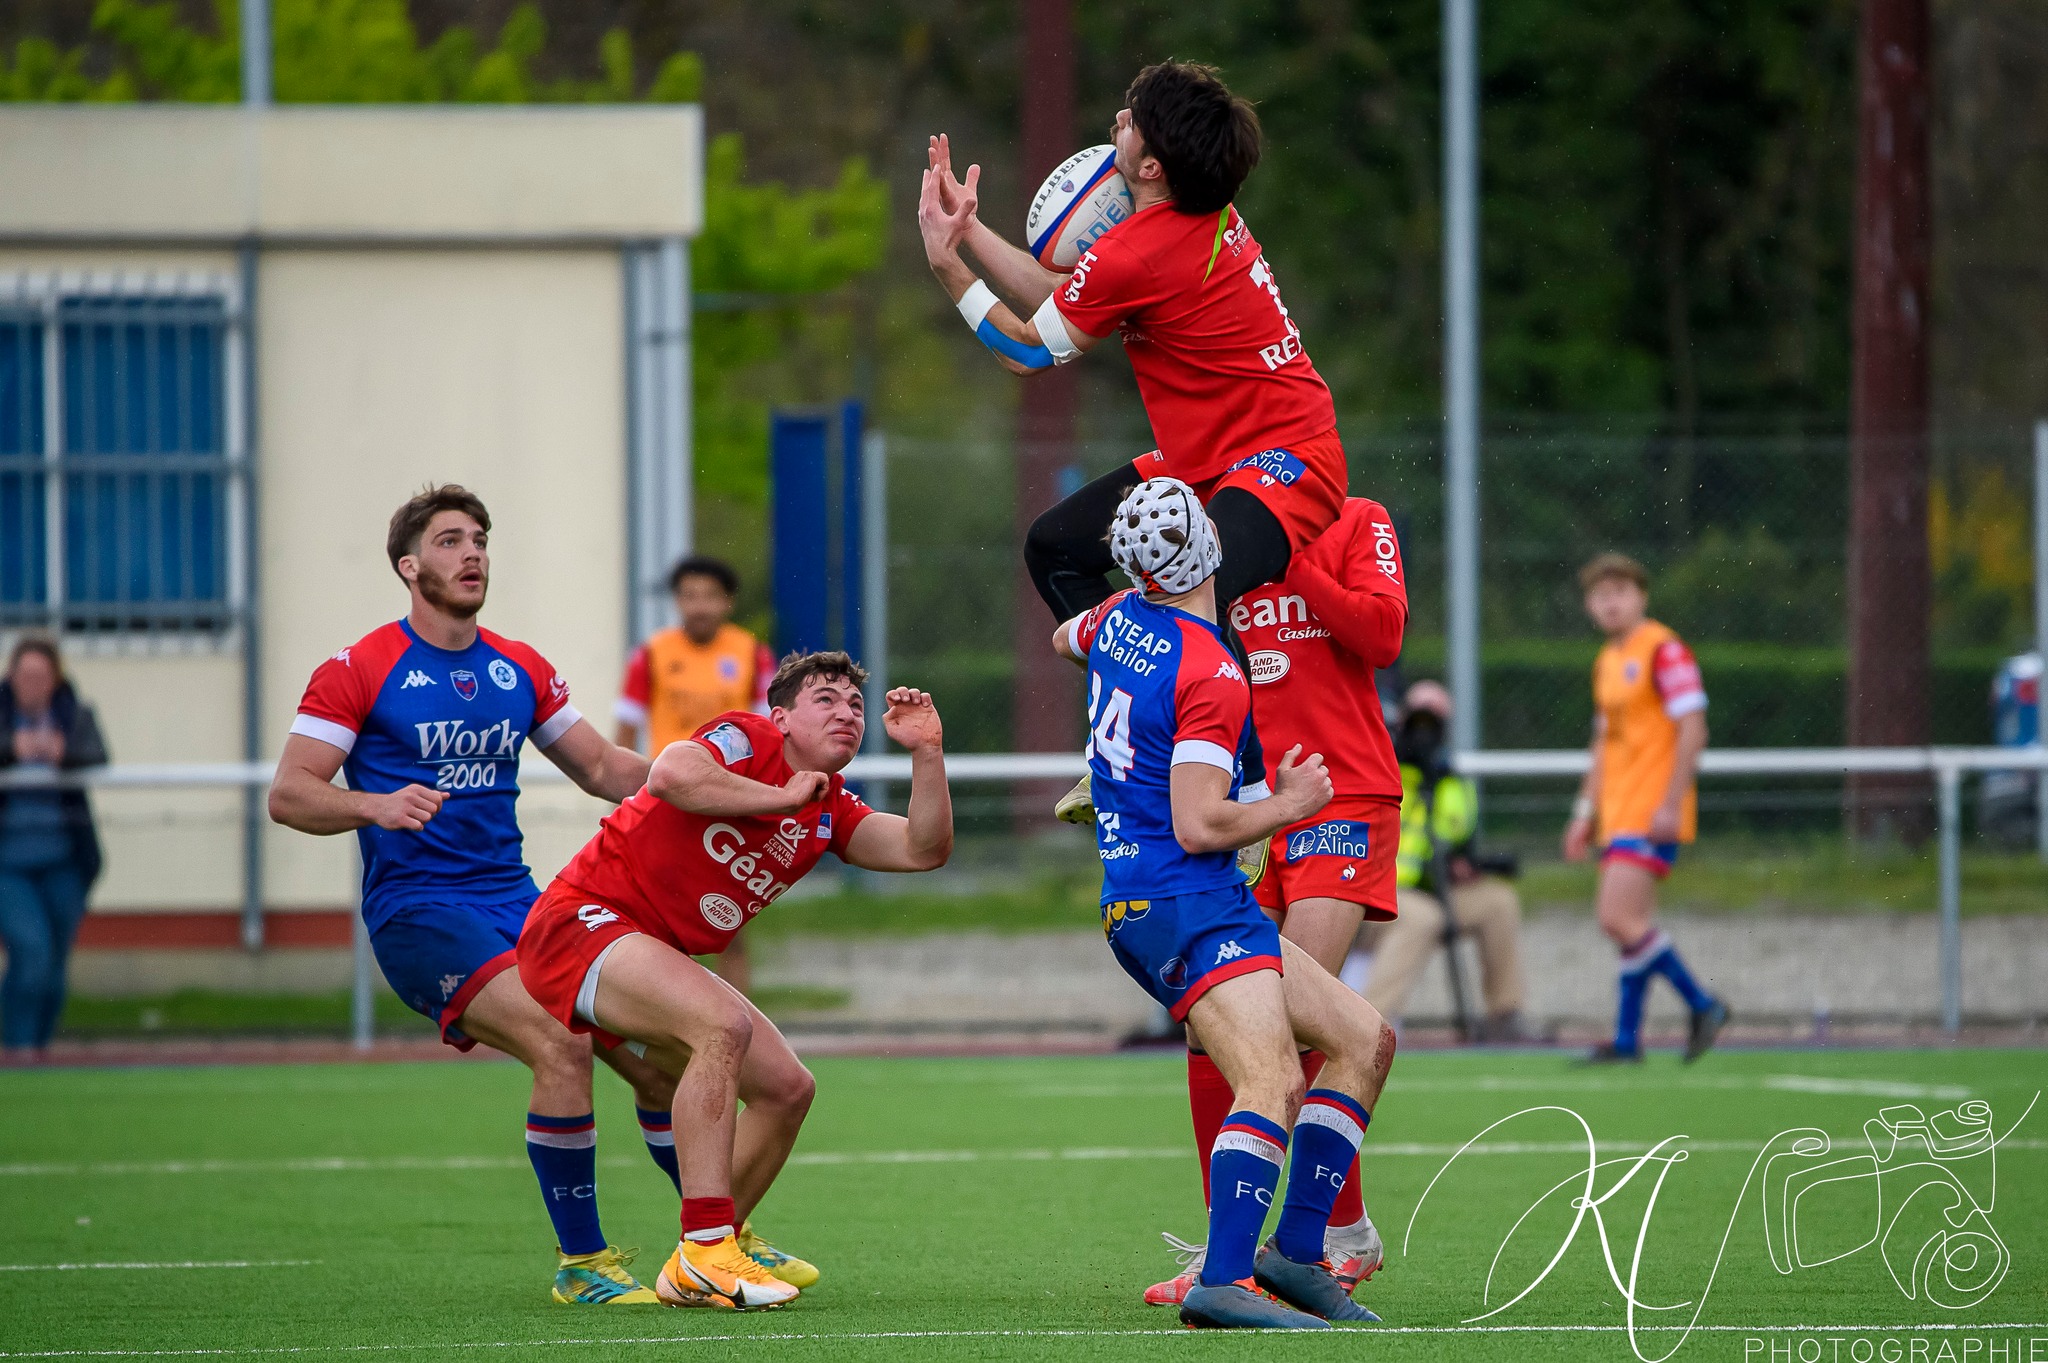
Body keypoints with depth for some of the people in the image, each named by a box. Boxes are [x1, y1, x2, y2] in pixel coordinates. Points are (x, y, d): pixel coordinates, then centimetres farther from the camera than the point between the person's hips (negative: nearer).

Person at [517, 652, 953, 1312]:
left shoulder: (830, 809, 12)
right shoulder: (746, 740, -12)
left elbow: (924, 849, 3)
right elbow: (671, 773, -33)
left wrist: (927, 754, -9)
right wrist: (781, 797, -23)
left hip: (654, 959, 10)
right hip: (585, 918, -10)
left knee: (788, 1088, 6)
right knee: (723, 1025, -32)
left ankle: (691, 1271, 15)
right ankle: (706, 1250, -34)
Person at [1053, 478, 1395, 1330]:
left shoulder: (1117, 621, 9)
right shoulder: (1212, 677, -17)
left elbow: (1064, 640, 34)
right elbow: (1198, 827, -20)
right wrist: (1289, 804, -5)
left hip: (1135, 901, 10)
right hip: (1187, 902, -10)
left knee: (1363, 1040, 11)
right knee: (1273, 1081, -27)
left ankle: (1296, 1251, 5)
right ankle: (1223, 1281, -40)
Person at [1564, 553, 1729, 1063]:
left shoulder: (1664, 650, -10)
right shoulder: (1607, 662, 16)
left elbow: (1692, 730, -16)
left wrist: (1670, 804, -20)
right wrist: (1586, 811, 19)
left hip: (1652, 814, -9)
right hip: (1617, 812, 9)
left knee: (1619, 919, -16)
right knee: (1630, 924, 8)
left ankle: (1702, 1006, -5)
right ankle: (1627, 1039, 9)